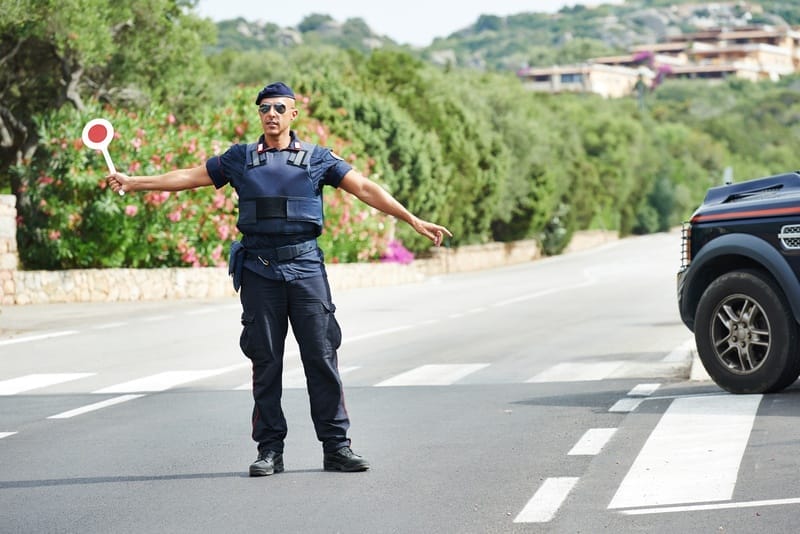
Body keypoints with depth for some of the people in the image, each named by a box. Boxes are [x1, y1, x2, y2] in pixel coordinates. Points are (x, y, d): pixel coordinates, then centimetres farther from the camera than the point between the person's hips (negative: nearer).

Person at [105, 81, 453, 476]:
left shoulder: (317, 158, 8)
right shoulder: (240, 158, 12)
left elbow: (364, 188, 4)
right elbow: (189, 177, 16)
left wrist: (414, 221, -2)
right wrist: (133, 183, 12)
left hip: (306, 266, -1)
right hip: (259, 270, 1)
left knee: (321, 357, -3)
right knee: (265, 362, 3)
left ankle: (336, 447, 2)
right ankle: (270, 450, 10)